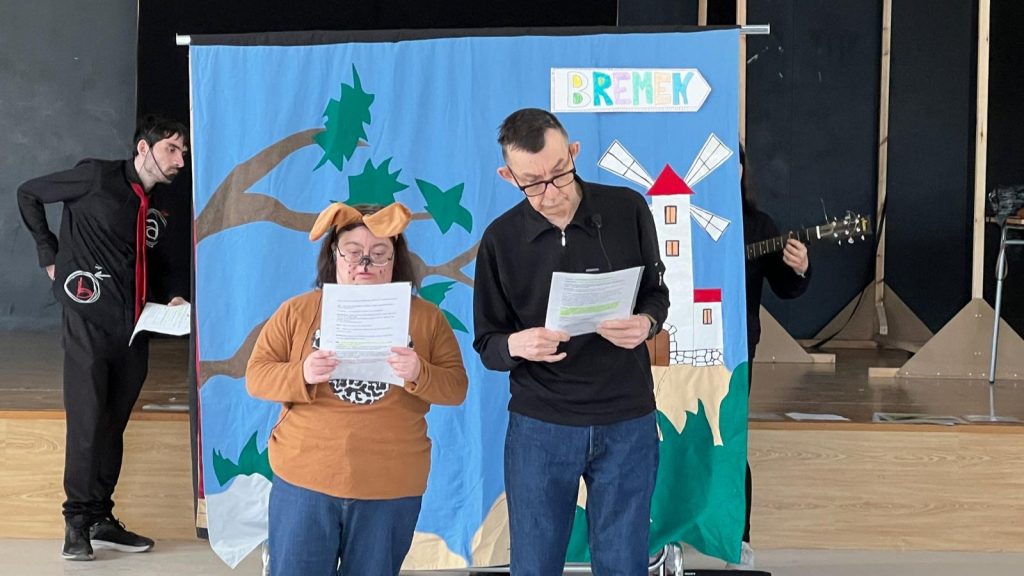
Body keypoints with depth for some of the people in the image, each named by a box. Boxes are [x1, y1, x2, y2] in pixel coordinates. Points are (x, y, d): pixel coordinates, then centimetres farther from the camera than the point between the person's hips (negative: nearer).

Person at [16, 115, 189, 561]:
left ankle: (101, 520, 18)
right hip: (89, 321, -6)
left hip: (134, 331, 6)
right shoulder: (98, 178, -4)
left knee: (113, 426, 10)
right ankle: (77, 521, 4)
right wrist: (50, 256, 2)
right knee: (87, 423, -6)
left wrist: (169, 303, 7)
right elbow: (29, 194, 5)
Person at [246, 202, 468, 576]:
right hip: (304, 481, 0)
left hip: (392, 489, 1)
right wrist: (302, 375, -21)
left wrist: (418, 374, -21)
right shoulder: (297, 311, 2)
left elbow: (456, 387, 0)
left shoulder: (426, 317, 3)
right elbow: (256, 377, -1)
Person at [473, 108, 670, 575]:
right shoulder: (500, 238, -4)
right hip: (539, 425, 0)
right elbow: (486, 343, 1)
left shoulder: (627, 209, -4)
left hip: (626, 422, 0)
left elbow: (657, 294, 8)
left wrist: (646, 324, -16)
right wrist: (515, 346, -23)